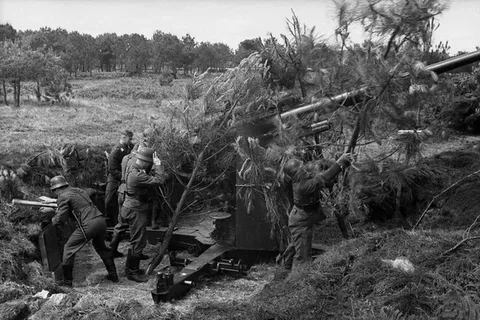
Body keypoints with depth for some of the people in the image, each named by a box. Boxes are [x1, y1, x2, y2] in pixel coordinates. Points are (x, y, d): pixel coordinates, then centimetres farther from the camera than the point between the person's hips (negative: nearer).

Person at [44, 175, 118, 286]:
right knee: (100, 246, 30)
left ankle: (67, 281, 16)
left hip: (88, 225, -7)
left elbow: (61, 217, -5)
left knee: (69, 249, 10)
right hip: (101, 220, 8)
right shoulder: (79, 191, 23)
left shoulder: (63, 197, 1)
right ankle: (113, 274, 34)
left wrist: (53, 220, 19)